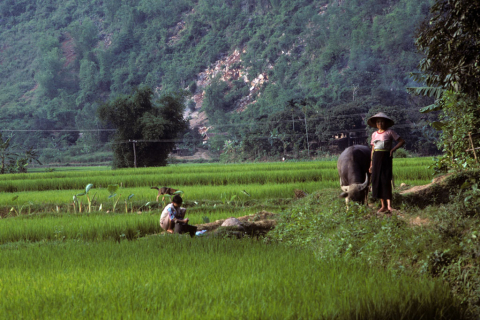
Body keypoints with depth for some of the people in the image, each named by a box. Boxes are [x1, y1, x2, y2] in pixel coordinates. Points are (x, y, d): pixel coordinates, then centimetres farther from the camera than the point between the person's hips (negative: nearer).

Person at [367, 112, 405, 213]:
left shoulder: (389, 132, 1)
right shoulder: (374, 134, 14)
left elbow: (402, 141, 1)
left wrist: (393, 149, -13)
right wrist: (371, 164, 14)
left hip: (386, 157, -5)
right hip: (376, 158, 5)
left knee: (386, 180, -12)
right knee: (376, 180, 1)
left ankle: (389, 205, -15)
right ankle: (383, 205, 9)